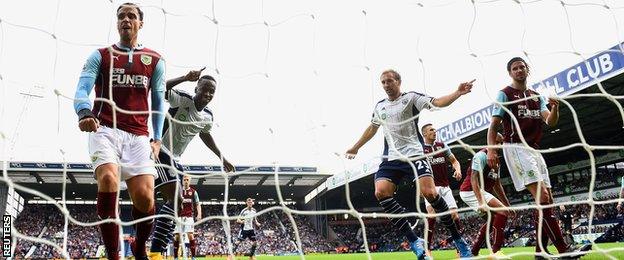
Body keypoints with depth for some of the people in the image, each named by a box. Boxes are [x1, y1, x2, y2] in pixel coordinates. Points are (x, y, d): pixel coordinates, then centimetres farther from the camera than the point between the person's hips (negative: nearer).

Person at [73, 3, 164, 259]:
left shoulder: (155, 60, 15)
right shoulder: (100, 56, 12)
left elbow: (158, 102, 16)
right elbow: (82, 89, -2)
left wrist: (157, 139, 5)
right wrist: (85, 113, -25)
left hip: (138, 135, 1)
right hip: (105, 130, -1)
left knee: (144, 197, -14)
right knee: (108, 180, -29)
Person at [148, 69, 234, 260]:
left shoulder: (208, 117, 7)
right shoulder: (182, 99, -14)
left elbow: (205, 135, 28)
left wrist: (222, 158, 31)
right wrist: (185, 78, -38)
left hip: (174, 159, 9)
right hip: (160, 152, -9)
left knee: (173, 202, 7)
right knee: (175, 199, -21)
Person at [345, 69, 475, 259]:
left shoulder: (411, 97, 2)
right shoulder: (379, 106, 18)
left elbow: (437, 102, -12)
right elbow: (372, 128, 33)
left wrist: (457, 93, -31)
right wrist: (355, 148, 40)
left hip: (414, 155, -5)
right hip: (390, 159, 5)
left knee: (429, 193, -21)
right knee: (381, 192, -20)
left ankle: (457, 239, 0)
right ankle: (415, 242, -16)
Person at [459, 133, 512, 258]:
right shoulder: (482, 155, -14)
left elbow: (497, 185, 21)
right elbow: (474, 179, -25)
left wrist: (507, 204, 17)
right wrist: (481, 202, -36)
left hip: (481, 191, 11)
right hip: (471, 191, -11)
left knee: (493, 219, 19)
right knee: (502, 212, -19)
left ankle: (473, 252, 19)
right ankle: (496, 252, -19)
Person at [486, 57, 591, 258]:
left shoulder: (537, 96, 19)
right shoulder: (505, 94, 2)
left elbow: (550, 122, 6)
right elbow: (493, 125, -4)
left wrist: (555, 109, -17)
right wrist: (490, 150, -19)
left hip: (534, 150, 8)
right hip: (515, 148, -8)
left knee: (546, 200, 3)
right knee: (542, 197, -19)